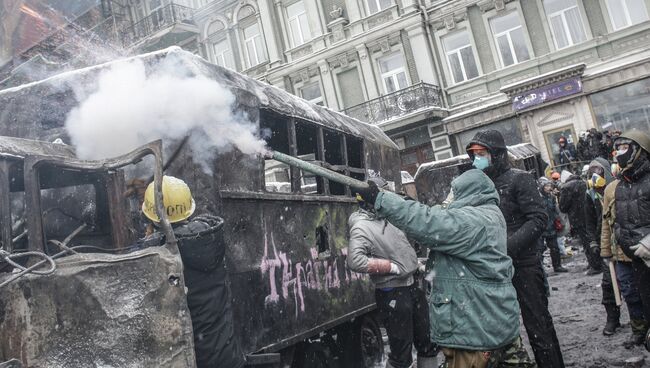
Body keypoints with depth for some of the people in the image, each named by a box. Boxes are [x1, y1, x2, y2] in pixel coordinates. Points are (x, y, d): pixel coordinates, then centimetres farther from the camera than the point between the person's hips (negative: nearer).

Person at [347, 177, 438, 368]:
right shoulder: (361, 227, -18)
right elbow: (355, 261, -33)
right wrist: (392, 267, -23)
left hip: (412, 286, 8)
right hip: (392, 295, -8)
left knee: (428, 344, 20)